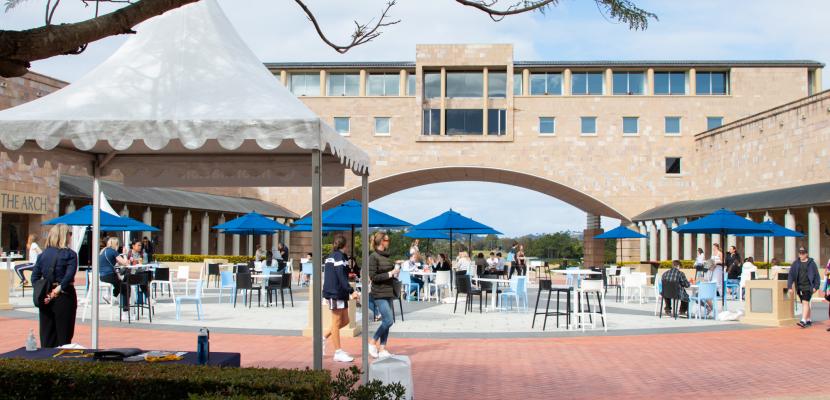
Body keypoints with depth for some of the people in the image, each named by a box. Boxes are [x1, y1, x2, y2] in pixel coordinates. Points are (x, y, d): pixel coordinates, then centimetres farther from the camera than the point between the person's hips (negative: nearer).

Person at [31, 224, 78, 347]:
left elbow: (35, 276, 1)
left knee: (47, 334, 12)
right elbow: (69, 276, -20)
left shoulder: (43, 254, 6)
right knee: (64, 336, 2)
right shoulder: (70, 254, -8)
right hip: (65, 296, -4)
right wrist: (57, 290, -16)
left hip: (46, 298, 4)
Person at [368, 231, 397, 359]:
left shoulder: (386, 255, 13)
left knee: (386, 321, 7)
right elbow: (373, 276, -15)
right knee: (388, 320, -11)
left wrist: (395, 273, 5)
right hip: (380, 293, -8)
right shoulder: (373, 257, -11)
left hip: (388, 292, 8)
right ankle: (372, 343, 4)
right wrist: (390, 274, -16)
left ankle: (382, 349, 12)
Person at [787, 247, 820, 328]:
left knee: (805, 302, -15)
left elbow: (817, 275, 3)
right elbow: (791, 275, 6)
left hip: (808, 286, -4)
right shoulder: (795, 263, 7)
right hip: (799, 286, 4)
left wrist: (816, 287, -3)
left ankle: (803, 321, -21)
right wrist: (790, 286, -2)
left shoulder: (811, 263, -1)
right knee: (805, 303, 13)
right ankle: (809, 320, 23)